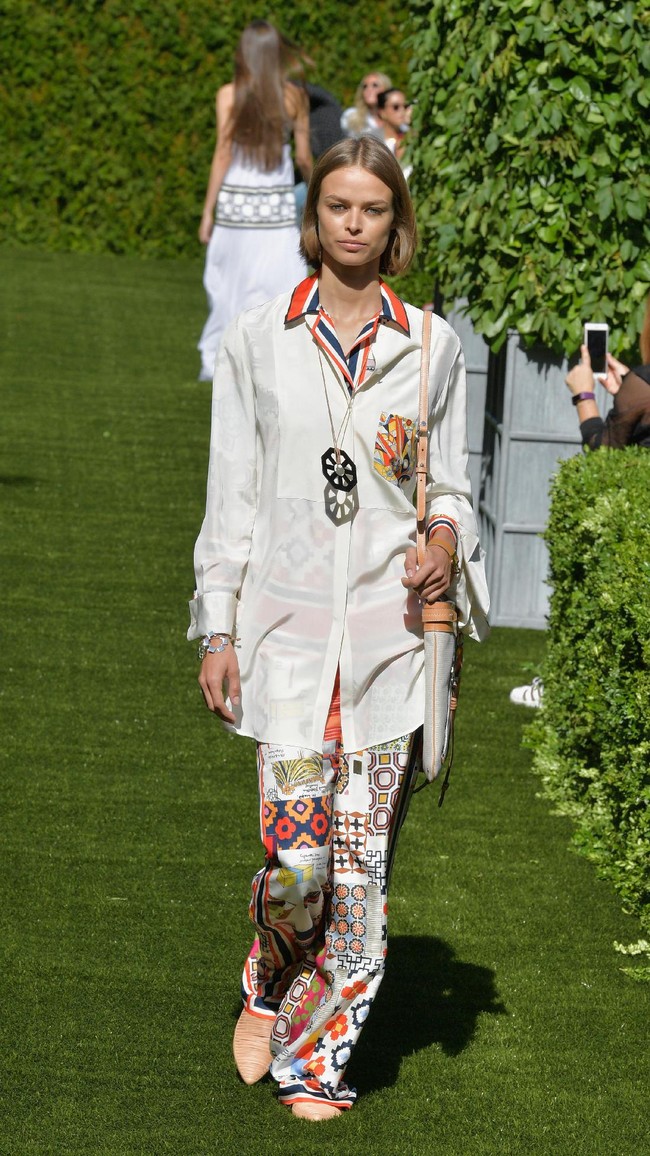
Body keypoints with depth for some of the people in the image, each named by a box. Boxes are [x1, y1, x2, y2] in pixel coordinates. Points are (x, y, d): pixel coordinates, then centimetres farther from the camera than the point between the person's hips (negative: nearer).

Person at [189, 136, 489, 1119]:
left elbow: (451, 485, 15)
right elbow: (231, 495, 6)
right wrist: (217, 630, 2)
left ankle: (320, 1055, 15)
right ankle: (267, 991, 23)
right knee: (299, 854, -8)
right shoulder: (257, 341, 5)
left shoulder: (432, 346, 7)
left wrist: (447, 537, -8)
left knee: (363, 860, 1)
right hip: (289, 621, -1)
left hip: (392, 622, 1)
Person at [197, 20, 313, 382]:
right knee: (281, 285, 3)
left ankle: (215, 361, 19)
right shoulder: (295, 97, -1)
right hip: (278, 203, 0)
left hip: (235, 201, 0)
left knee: (228, 284, 12)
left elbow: (223, 155, -5)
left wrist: (208, 210, 0)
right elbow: (304, 158, 4)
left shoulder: (229, 95, -5)